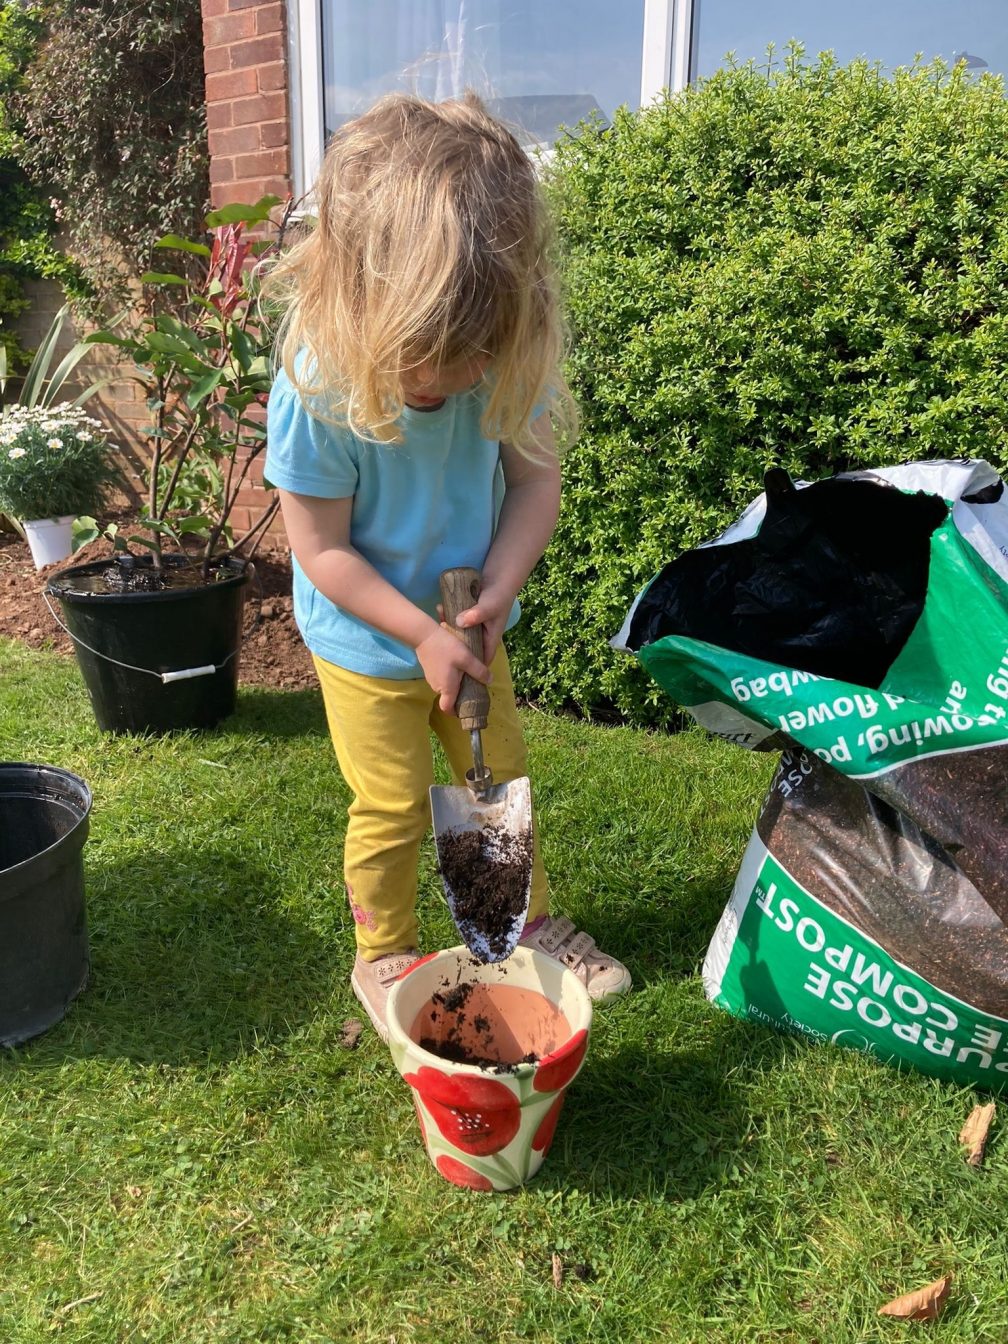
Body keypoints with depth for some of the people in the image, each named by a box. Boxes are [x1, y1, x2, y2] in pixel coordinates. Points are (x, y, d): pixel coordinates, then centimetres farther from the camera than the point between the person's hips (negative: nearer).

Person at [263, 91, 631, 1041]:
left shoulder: (504, 361, -19)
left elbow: (536, 479, -11)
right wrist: (422, 632, -23)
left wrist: (496, 593, -25)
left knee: (501, 777, 19)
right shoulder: (318, 392, -28)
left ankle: (527, 923, 43)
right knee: (393, 810, 8)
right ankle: (382, 959, 35)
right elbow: (322, 548, -21)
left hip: (470, 628, 4)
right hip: (368, 643, -4)